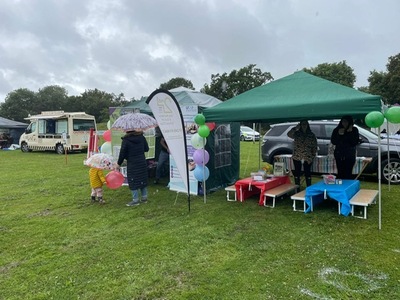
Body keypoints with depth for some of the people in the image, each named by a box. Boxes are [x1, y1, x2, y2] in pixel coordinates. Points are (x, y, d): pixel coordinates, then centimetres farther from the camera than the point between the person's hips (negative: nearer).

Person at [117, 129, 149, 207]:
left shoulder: (126, 140, -13)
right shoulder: (141, 137, 0)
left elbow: (122, 153, -8)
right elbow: (146, 149, 7)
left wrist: (119, 163, 4)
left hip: (132, 164, -5)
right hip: (142, 162, 5)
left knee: (133, 181, 3)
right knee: (142, 179, 14)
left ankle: (135, 200, 6)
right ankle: (144, 198, 22)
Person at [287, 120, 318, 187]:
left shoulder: (311, 135, 4)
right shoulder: (297, 133, 4)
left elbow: (314, 147, 3)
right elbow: (289, 134, -17)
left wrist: (312, 156, -5)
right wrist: (296, 128, -21)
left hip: (307, 158, -1)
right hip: (297, 157, 1)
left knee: (307, 173, 3)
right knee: (297, 173, 7)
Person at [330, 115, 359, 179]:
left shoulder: (354, 130, 1)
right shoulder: (337, 130, 4)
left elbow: (355, 142, -8)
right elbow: (333, 142, -1)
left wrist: (350, 133, -15)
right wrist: (338, 134, -14)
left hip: (350, 156, -1)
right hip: (339, 155, 2)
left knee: (348, 174, -6)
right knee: (340, 173, 1)